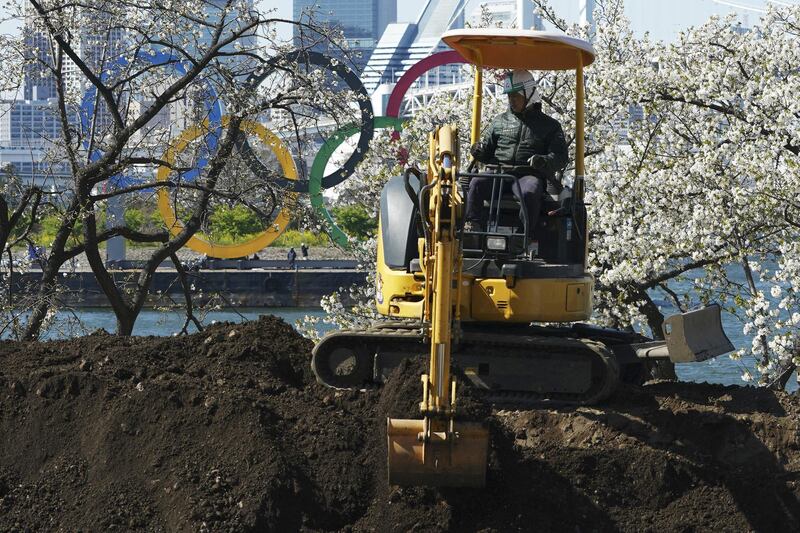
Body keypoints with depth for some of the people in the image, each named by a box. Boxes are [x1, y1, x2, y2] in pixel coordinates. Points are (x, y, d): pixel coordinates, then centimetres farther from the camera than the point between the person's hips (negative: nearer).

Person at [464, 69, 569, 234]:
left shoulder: (549, 126, 15)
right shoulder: (500, 122, 24)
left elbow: (561, 157, 5)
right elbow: (487, 150, 23)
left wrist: (544, 161, -18)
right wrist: (479, 151, -3)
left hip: (529, 176, -3)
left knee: (529, 192, -39)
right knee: (477, 184, -29)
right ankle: (472, 226, -35)